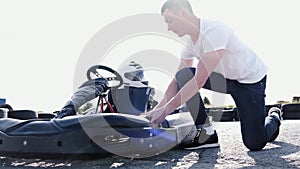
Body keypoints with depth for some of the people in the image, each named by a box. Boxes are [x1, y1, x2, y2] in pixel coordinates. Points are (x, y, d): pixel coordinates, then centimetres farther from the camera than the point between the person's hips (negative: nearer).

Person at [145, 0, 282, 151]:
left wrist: (166, 109, -32)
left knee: (255, 144, -10)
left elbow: (199, 81, -34)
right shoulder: (190, 42, -4)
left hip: (251, 79, -7)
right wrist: (157, 110, -11)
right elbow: (177, 82, 0)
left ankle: (274, 117, 25)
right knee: (182, 76, -16)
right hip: (225, 78, 7)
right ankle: (206, 133, -10)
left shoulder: (214, 31, -31)